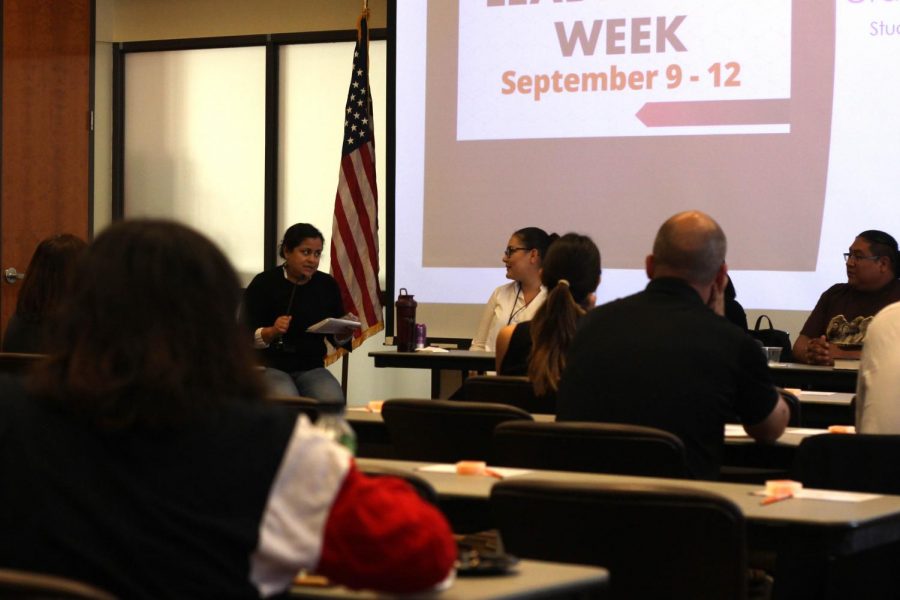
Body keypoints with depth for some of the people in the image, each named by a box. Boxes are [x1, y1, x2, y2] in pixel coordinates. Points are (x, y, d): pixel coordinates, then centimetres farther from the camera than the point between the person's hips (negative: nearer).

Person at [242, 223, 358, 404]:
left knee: (333, 402, -27)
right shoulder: (264, 283, -4)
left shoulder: (328, 285, 8)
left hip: (311, 368, 3)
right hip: (270, 367, -3)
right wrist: (272, 332, -26)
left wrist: (346, 330, -11)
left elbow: (337, 338, 12)